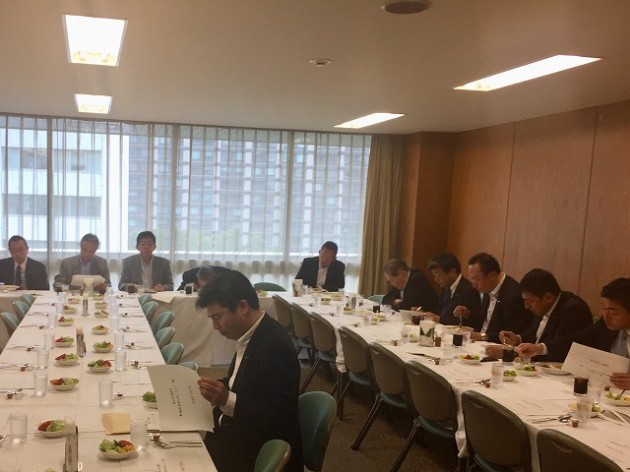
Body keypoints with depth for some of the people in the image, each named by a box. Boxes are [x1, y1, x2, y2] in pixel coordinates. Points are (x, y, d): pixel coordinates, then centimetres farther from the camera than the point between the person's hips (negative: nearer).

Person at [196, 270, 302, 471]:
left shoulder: (275, 347, -24)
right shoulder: (251, 336, 3)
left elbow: (278, 418, -24)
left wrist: (227, 400, -33)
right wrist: (218, 391, -1)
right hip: (240, 438, 8)